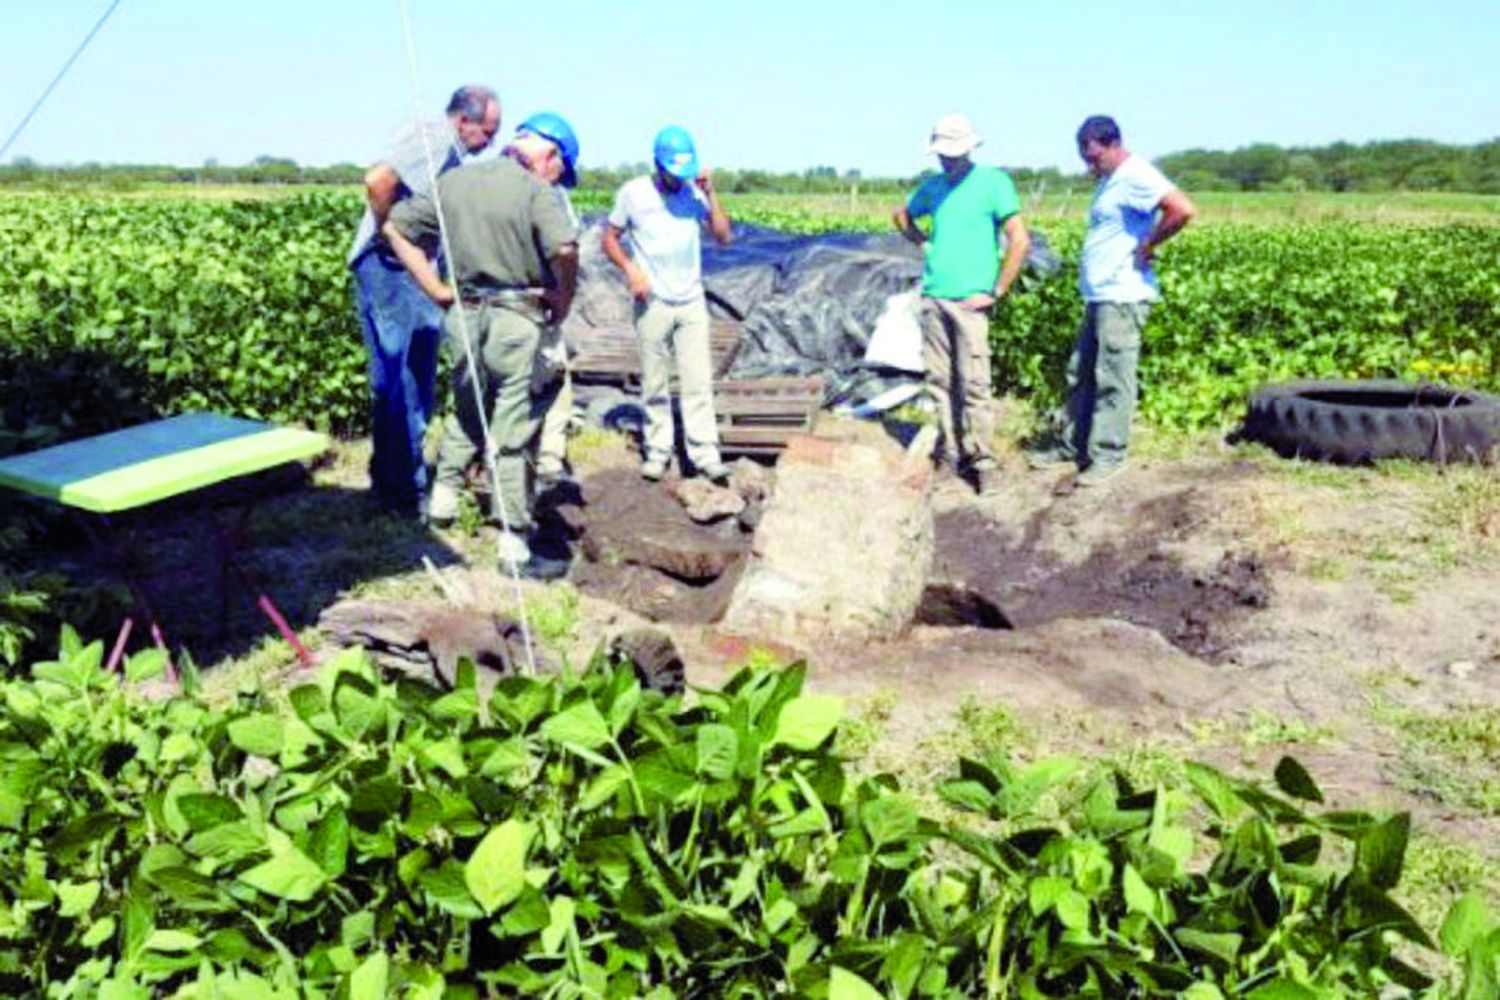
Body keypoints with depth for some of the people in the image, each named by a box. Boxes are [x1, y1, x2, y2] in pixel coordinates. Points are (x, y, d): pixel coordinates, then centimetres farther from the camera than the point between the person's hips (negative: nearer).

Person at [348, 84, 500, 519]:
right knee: (398, 381, -5)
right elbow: (378, 181, -27)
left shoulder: (453, 153, 17)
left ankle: (409, 479, 27)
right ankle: (397, 490, 2)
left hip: (419, 271, 10)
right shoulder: (432, 138, -13)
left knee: (419, 380, 15)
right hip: (390, 269, -10)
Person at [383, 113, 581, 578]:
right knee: (512, 434, 1)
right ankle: (515, 546, 7)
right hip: (516, 321, -5)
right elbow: (565, 248, -27)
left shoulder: (454, 181, 10)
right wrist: (563, 301, -10)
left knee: (468, 412, 28)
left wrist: (436, 290, 12)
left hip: (464, 315, 6)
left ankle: (443, 497, 34)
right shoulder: (536, 192, -10)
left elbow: (396, 228, 14)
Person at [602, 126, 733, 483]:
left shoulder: (695, 192, 2)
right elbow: (609, 239, 3)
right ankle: (658, 451, 17)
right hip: (652, 303, -1)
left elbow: (723, 236, -2)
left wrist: (710, 194, -11)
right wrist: (630, 269, -13)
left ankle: (705, 454, 2)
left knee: (698, 381, -1)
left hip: (692, 303, 1)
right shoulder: (633, 193, -3)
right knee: (655, 384, 6)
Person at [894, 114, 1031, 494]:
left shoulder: (993, 182, -2)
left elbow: (1020, 240, -9)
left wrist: (995, 292, -11)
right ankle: (951, 455, 15)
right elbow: (901, 215, 33)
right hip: (933, 296, 6)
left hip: (969, 301, -5)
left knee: (973, 384, -7)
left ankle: (981, 460, 0)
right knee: (939, 381, 7)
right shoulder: (932, 186, 14)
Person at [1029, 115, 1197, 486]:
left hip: (1122, 297, -10)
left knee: (1112, 379, -5)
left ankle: (1108, 456, 2)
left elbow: (1183, 210, -26)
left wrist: (1148, 245, -17)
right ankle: (1073, 446, 23)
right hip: (1098, 295, 10)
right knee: (1080, 374, 14)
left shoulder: (1136, 176, -13)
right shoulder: (1109, 180, 18)